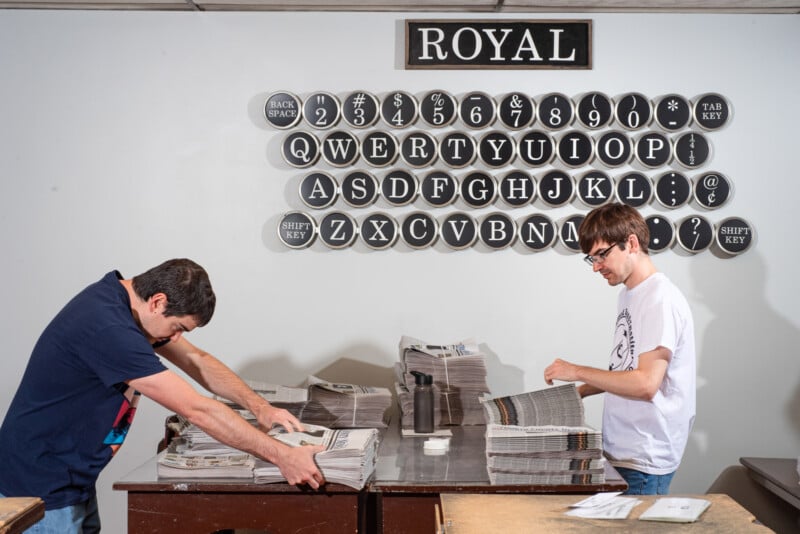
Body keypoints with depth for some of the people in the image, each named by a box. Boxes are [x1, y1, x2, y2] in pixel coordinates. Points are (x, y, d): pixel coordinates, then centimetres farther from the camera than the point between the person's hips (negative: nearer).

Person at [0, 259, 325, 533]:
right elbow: (197, 410, -30)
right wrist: (281, 456, -26)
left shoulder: (122, 298, 0)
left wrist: (259, 407, -4)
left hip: (73, 479, 9)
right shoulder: (108, 329, -30)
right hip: (42, 485, -9)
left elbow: (196, 360, 8)